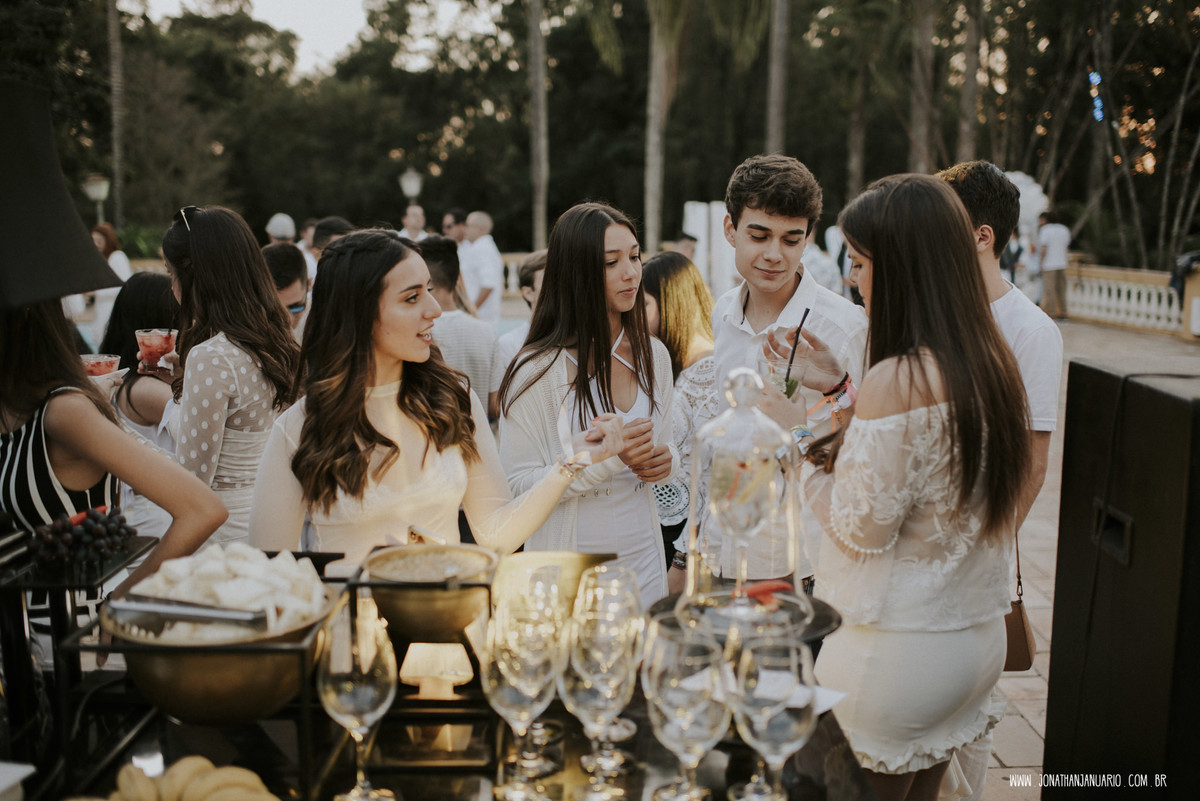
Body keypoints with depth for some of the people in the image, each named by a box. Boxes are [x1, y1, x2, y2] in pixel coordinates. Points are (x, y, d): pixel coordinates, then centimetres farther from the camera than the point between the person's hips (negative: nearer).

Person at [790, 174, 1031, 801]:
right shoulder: (994, 363, 2)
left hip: (894, 651, -8)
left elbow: (861, 530, -17)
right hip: (977, 637, 8)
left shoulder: (897, 380, -23)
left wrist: (803, 443, -5)